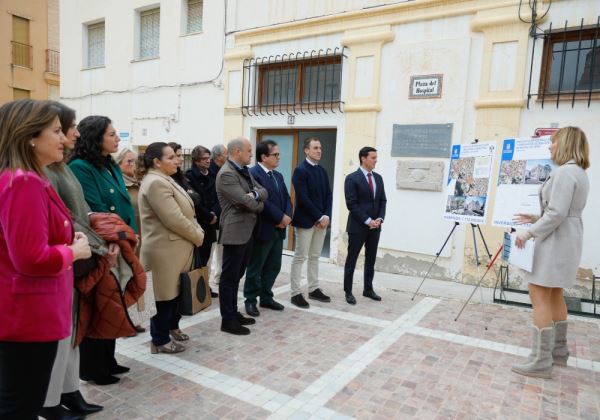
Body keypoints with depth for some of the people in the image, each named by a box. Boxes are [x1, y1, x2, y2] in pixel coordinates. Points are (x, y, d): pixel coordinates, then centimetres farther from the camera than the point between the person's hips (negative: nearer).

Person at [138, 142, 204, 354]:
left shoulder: (164, 179, 13)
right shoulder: (156, 183, -21)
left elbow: (184, 213, 14)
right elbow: (175, 220, -25)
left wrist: (197, 233, 0)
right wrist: (198, 236, -12)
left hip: (175, 248, 10)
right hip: (165, 250, -10)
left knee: (176, 291, 20)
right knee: (165, 295, 3)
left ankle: (171, 326, 37)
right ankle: (160, 340, 19)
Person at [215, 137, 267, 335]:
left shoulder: (245, 171, 14)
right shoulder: (226, 174, -16)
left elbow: (264, 192, 11)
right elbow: (244, 202, -22)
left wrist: (255, 194, -12)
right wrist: (259, 204, -2)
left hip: (247, 231, 9)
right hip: (235, 232, -9)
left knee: (236, 276, 16)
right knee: (229, 277, 1)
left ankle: (234, 314, 27)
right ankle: (227, 320, 10)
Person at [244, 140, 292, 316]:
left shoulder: (278, 176, 15)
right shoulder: (253, 174, -13)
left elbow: (286, 198, 12)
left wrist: (287, 216, -7)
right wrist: (280, 217, -17)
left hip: (278, 229, 8)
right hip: (263, 230, -8)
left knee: (273, 267, 15)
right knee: (255, 268, 5)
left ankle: (266, 297, 29)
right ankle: (250, 300, 19)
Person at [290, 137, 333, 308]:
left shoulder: (323, 171, 12)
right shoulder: (300, 170, -10)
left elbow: (328, 195, 9)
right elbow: (303, 198, -17)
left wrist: (326, 216, -6)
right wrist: (319, 217, -17)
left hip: (322, 220, 7)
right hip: (305, 220, -7)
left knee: (315, 257, 13)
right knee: (300, 257, -1)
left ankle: (314, 289, 22)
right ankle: (296, 293, 6)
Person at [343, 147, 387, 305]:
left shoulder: (378, 178, 11)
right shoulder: (352, 178, -10)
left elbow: (383, 201, 12)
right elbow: (351, 204, -15)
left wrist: (379, 219, -4)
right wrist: (367, 221, -17)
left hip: (375, 226, 6)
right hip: (357, 226, -6)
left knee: (371, 260, 13)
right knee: (352, 260, 2)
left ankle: (368, 289, 25)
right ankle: (348, 292, 12)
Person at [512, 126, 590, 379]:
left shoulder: (565, 172, -17)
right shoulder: (579, 172, 16)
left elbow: (557, 214, -24)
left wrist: (530, 233, -16)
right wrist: (536, 219, 15)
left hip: (555, 239, -11)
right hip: (566, 239, 11)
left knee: (539, 297, -7)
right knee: (554, 295, 17)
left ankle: (541, 361, -3)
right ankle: (558, 351, 27)